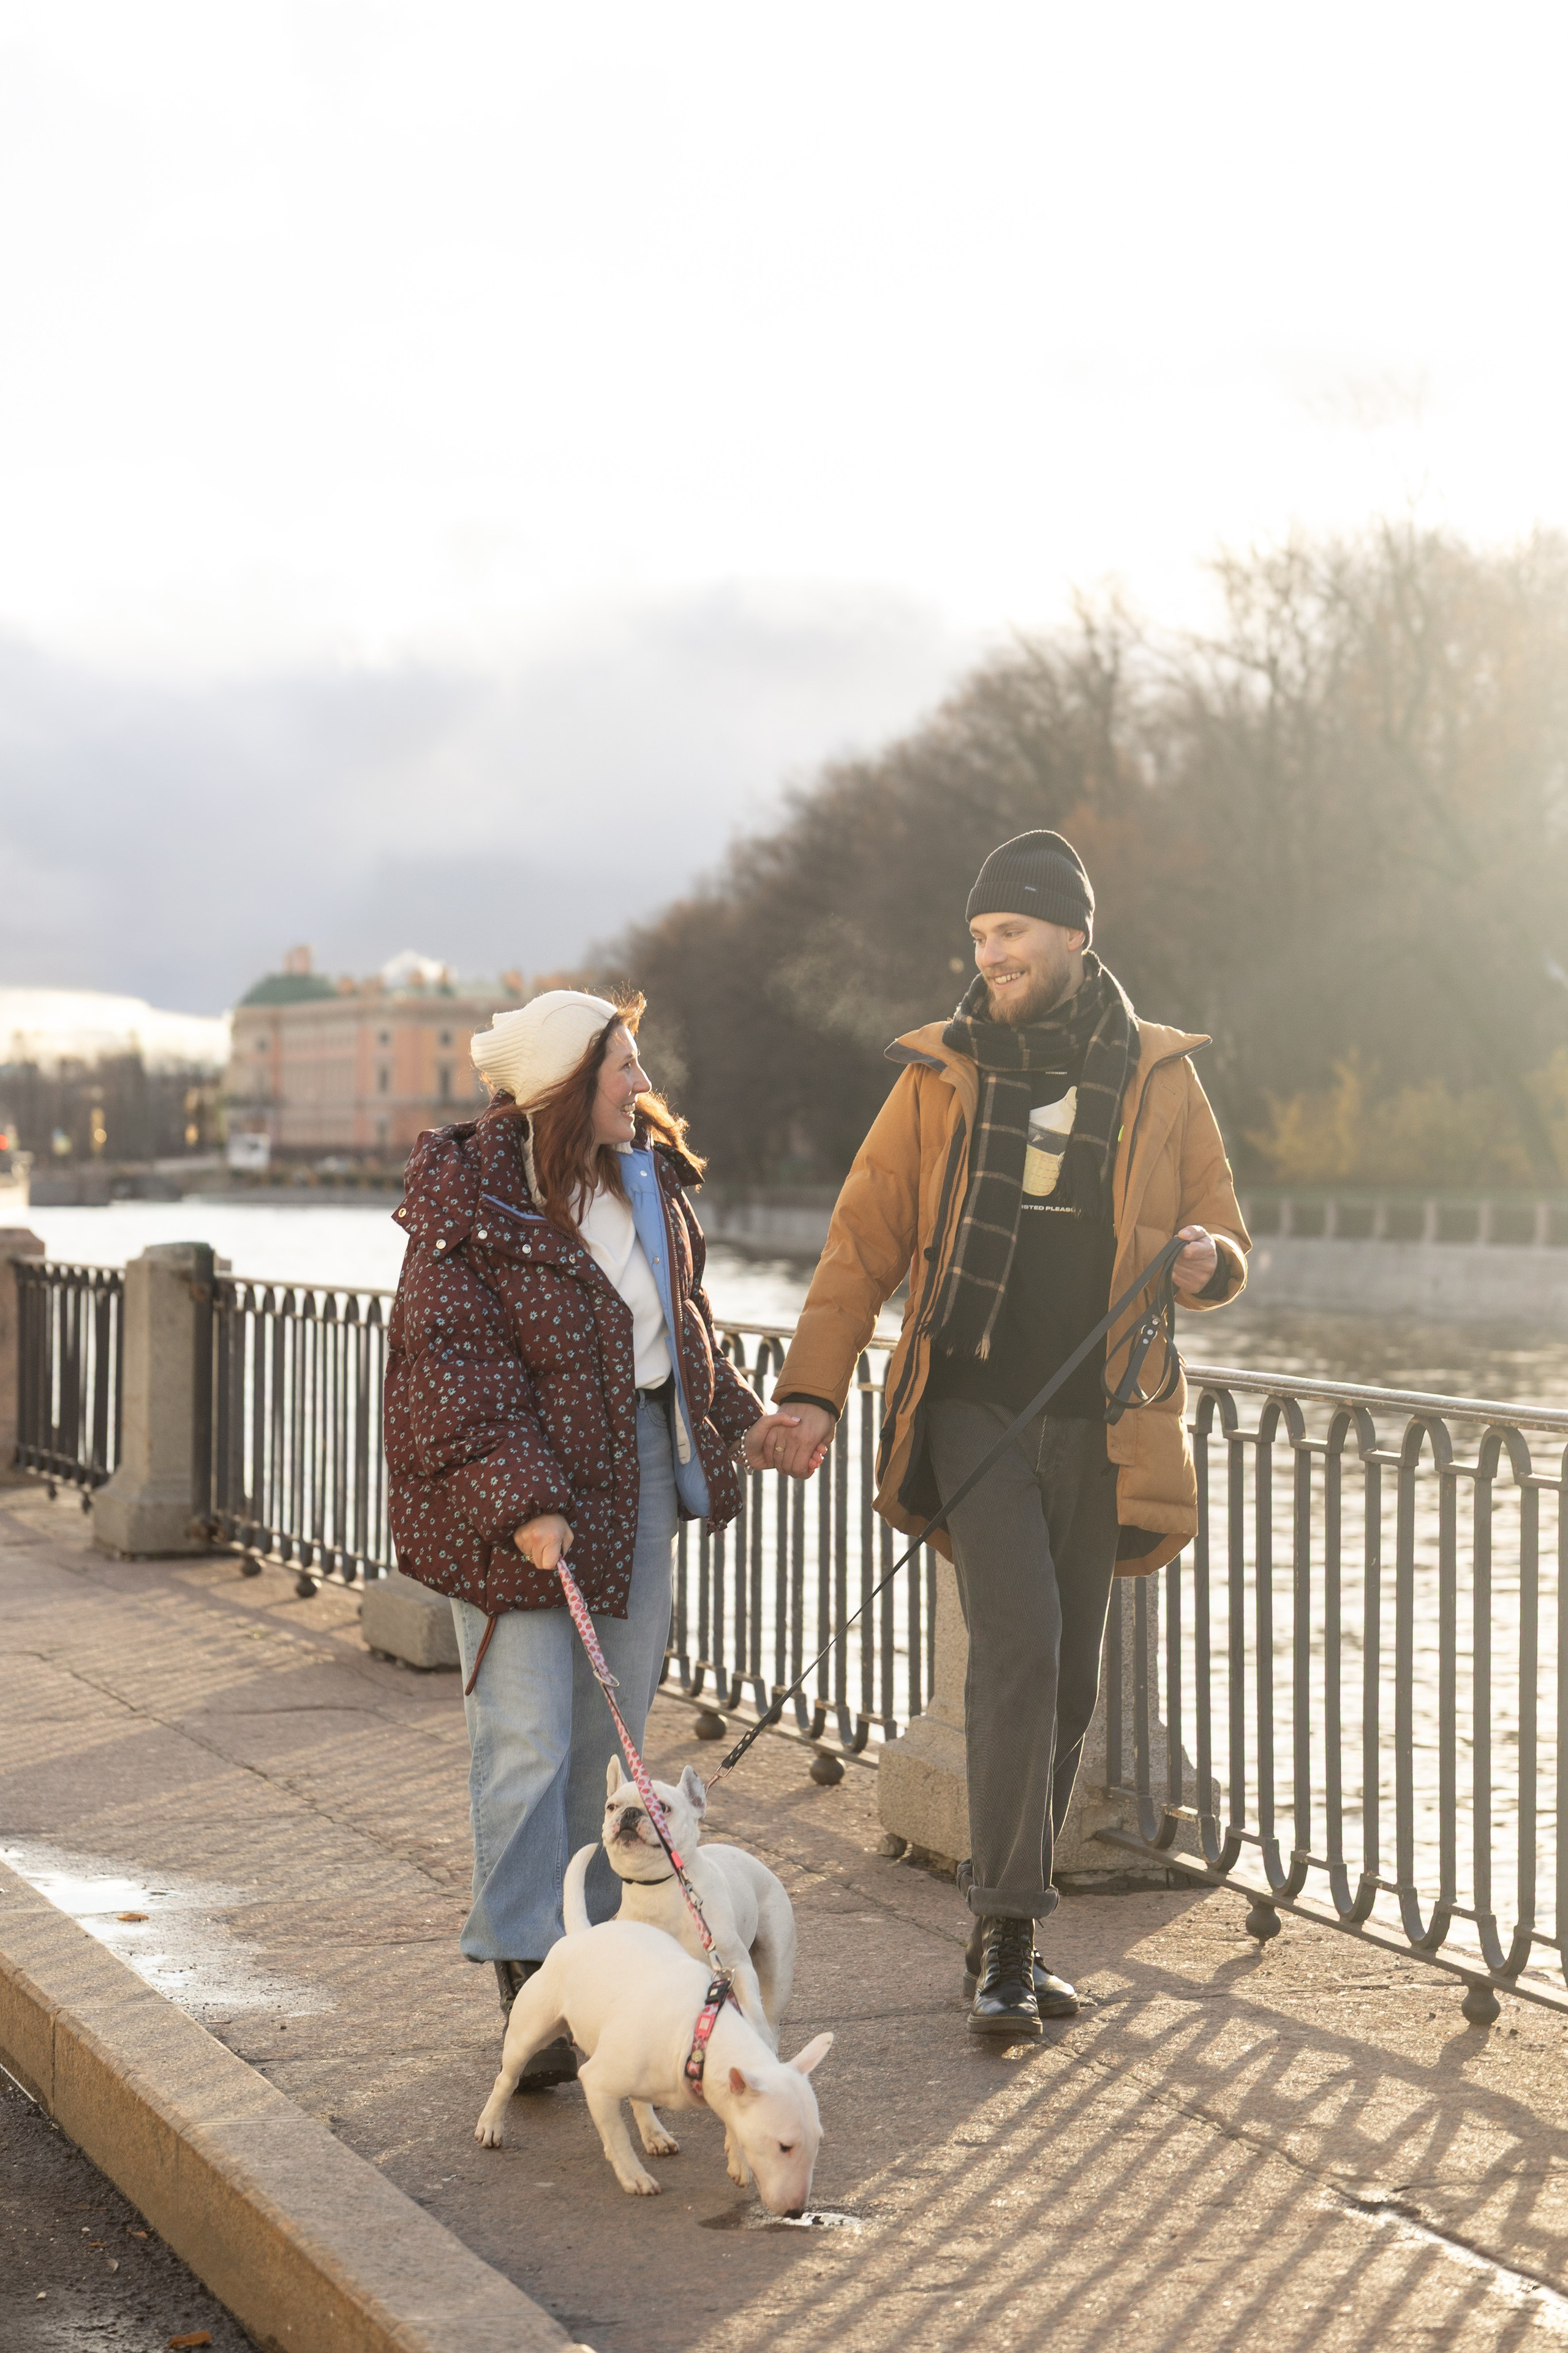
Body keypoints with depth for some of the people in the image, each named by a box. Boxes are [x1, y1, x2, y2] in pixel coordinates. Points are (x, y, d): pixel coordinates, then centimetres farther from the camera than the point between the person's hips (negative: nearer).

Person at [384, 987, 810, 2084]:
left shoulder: (644, 1173, 8)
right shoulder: (471, 1200, -16)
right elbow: (452, 1365, -19)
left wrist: (735, 1425, 11)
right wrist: (520, 1504, -25)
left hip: (641, 1465, 7)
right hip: (515, 1474, -7)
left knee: (613, 1735, 11)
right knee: (528, 1740, -6)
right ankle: (527, 1987, 0)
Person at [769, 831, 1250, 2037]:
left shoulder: (1159, 1077, 6)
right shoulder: (941, 1075, 4)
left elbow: (1228, 1236, 12)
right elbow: (865, 1240, 5)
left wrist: (1208, 1259, -13)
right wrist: (815, 1386, -5)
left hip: (1099, 1427, 2)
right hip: (973, 1407, -2)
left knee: (1068, 1680, 7)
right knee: (1019, 1641, -18)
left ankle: (1004, 1929, 21)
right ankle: (1009, 1937, -13)